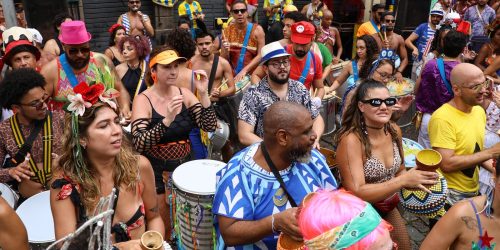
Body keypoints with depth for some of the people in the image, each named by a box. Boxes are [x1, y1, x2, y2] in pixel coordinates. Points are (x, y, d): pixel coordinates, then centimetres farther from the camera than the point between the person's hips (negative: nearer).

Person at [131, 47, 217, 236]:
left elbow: (209, 127, -8)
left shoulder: (184, 94, -3)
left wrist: (203, 94, -20)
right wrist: (167, 120, -38)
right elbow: (139, 145, -25)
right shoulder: (143, 100, -14)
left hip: (184, 165, 4)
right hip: (156, 171, -4)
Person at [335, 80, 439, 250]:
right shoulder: (351, 139, -27)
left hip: (389, 207, 7)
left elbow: (399, 170, 7)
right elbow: (356, 192, -30)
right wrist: (403, 180, -34)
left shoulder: (394, 130, -7)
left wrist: (413, 179, -15)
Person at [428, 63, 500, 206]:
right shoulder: (442, 118, -23)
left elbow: (476, 152, 12)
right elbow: (447, 164, -26)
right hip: (450, 194, -8)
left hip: (474, 189, 8)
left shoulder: (479, 111, 3)